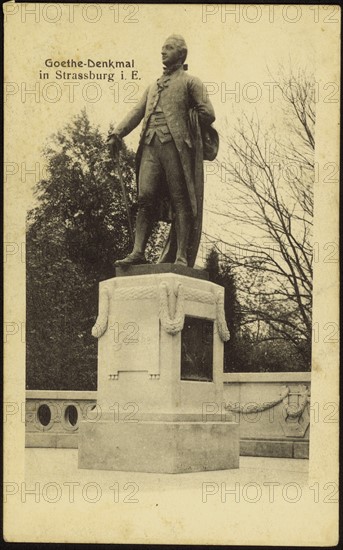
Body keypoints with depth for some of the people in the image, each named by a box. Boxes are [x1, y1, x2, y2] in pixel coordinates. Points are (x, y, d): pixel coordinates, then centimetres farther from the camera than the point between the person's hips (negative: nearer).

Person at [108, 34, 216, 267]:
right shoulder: (152, 88, 29)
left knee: (181, 202, -7)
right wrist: (117, 134, 3)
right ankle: (138, 252, -13)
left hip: (176, 145, -5)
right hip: (150, 145, 5)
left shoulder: (190, 82, 11)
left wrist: (186, 131, 5)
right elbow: (136, 113, 18)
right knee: (146, 198, -8)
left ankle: (182, 257, -10)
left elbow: (208, 114, 1)